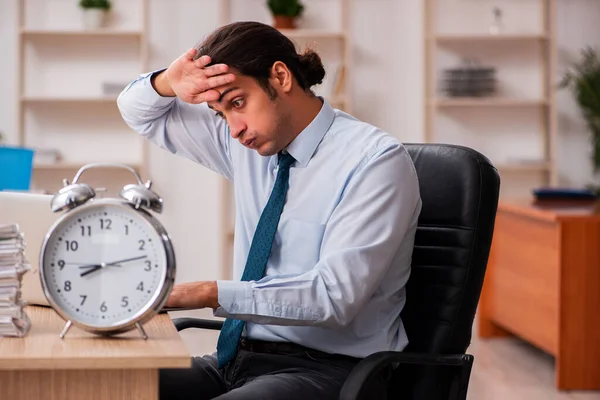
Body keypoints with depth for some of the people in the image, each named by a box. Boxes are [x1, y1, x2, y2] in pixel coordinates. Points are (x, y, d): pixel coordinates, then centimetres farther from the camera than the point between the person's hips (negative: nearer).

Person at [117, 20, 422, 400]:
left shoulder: (375, 158, -12)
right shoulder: (247, 142, 8)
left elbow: (334, 294, -22)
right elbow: (141, 112, 22)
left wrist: (211, 294, -27)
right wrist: (168, 83, -1)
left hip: (324, 369, -7)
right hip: (237, 359, 7)